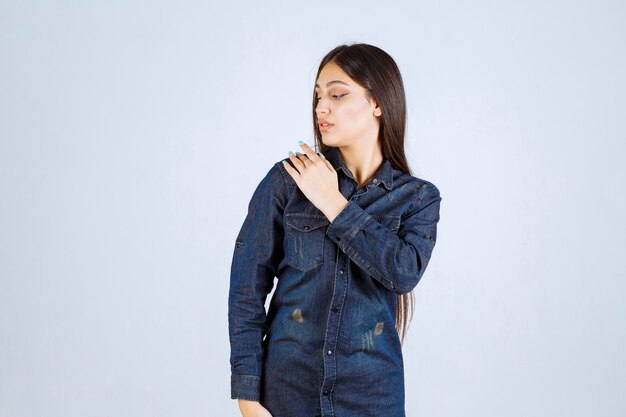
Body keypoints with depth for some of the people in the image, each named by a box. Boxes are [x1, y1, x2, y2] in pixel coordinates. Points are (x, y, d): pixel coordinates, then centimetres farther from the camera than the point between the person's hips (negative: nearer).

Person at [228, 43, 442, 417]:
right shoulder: (287, 180, -4)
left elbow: (405, 272, -18)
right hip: (287, 384, -1)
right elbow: (248, 287, -5)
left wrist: (333, 203, -15)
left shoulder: (418, 197, 0)